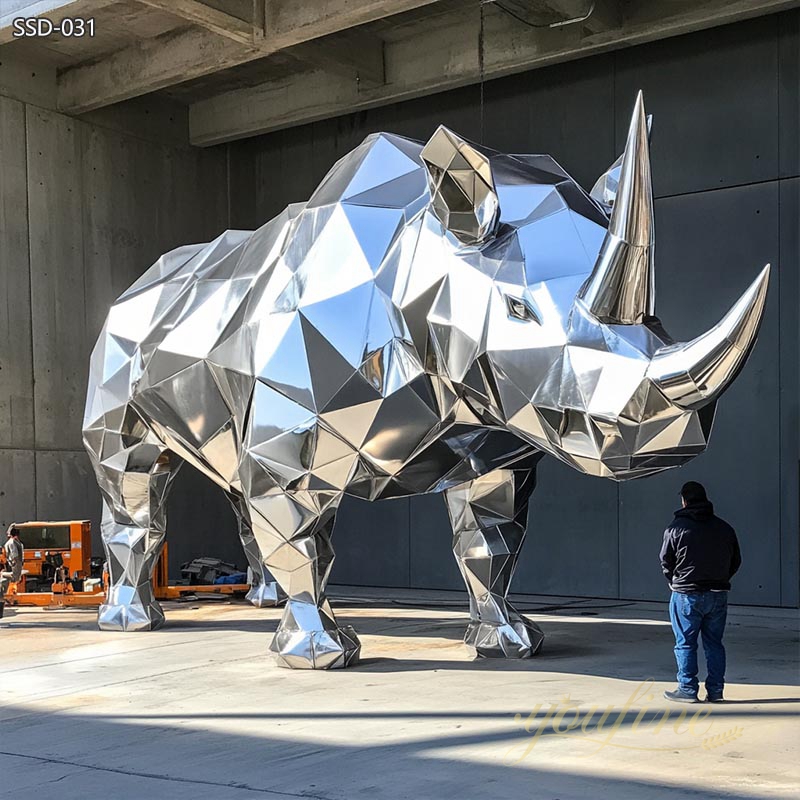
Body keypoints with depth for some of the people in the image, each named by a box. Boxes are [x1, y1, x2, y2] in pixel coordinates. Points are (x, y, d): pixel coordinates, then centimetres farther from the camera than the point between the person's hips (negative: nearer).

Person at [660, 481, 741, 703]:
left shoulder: (676, 528, -8)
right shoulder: (724, 528, 5)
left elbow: (665, 560, -3)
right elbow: (736, 561, 10)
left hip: (686, 595, -4)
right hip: (718, 595, 4)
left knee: (685, 643, 4)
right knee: (714, 643, 11)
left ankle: (687, 689, 6)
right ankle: (715, 690, 12)